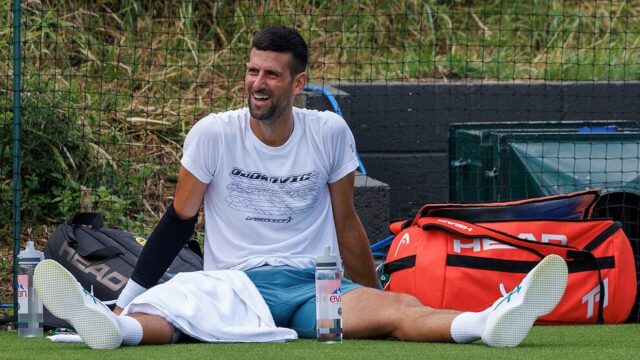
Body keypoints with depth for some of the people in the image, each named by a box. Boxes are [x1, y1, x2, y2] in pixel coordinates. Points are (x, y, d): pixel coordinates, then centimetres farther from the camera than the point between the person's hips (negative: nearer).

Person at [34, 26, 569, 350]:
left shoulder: (330, 133, 5)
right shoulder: (213, 134, 1)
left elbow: (346, 223, 15)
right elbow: (180, 219, 8)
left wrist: (376, 297, 17)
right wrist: (128, 296, 5)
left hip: (313, 286, 1)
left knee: (401, 309, -29)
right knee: (168, 306, -37)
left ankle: (491, 324, -54)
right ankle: (115, 325, -69)